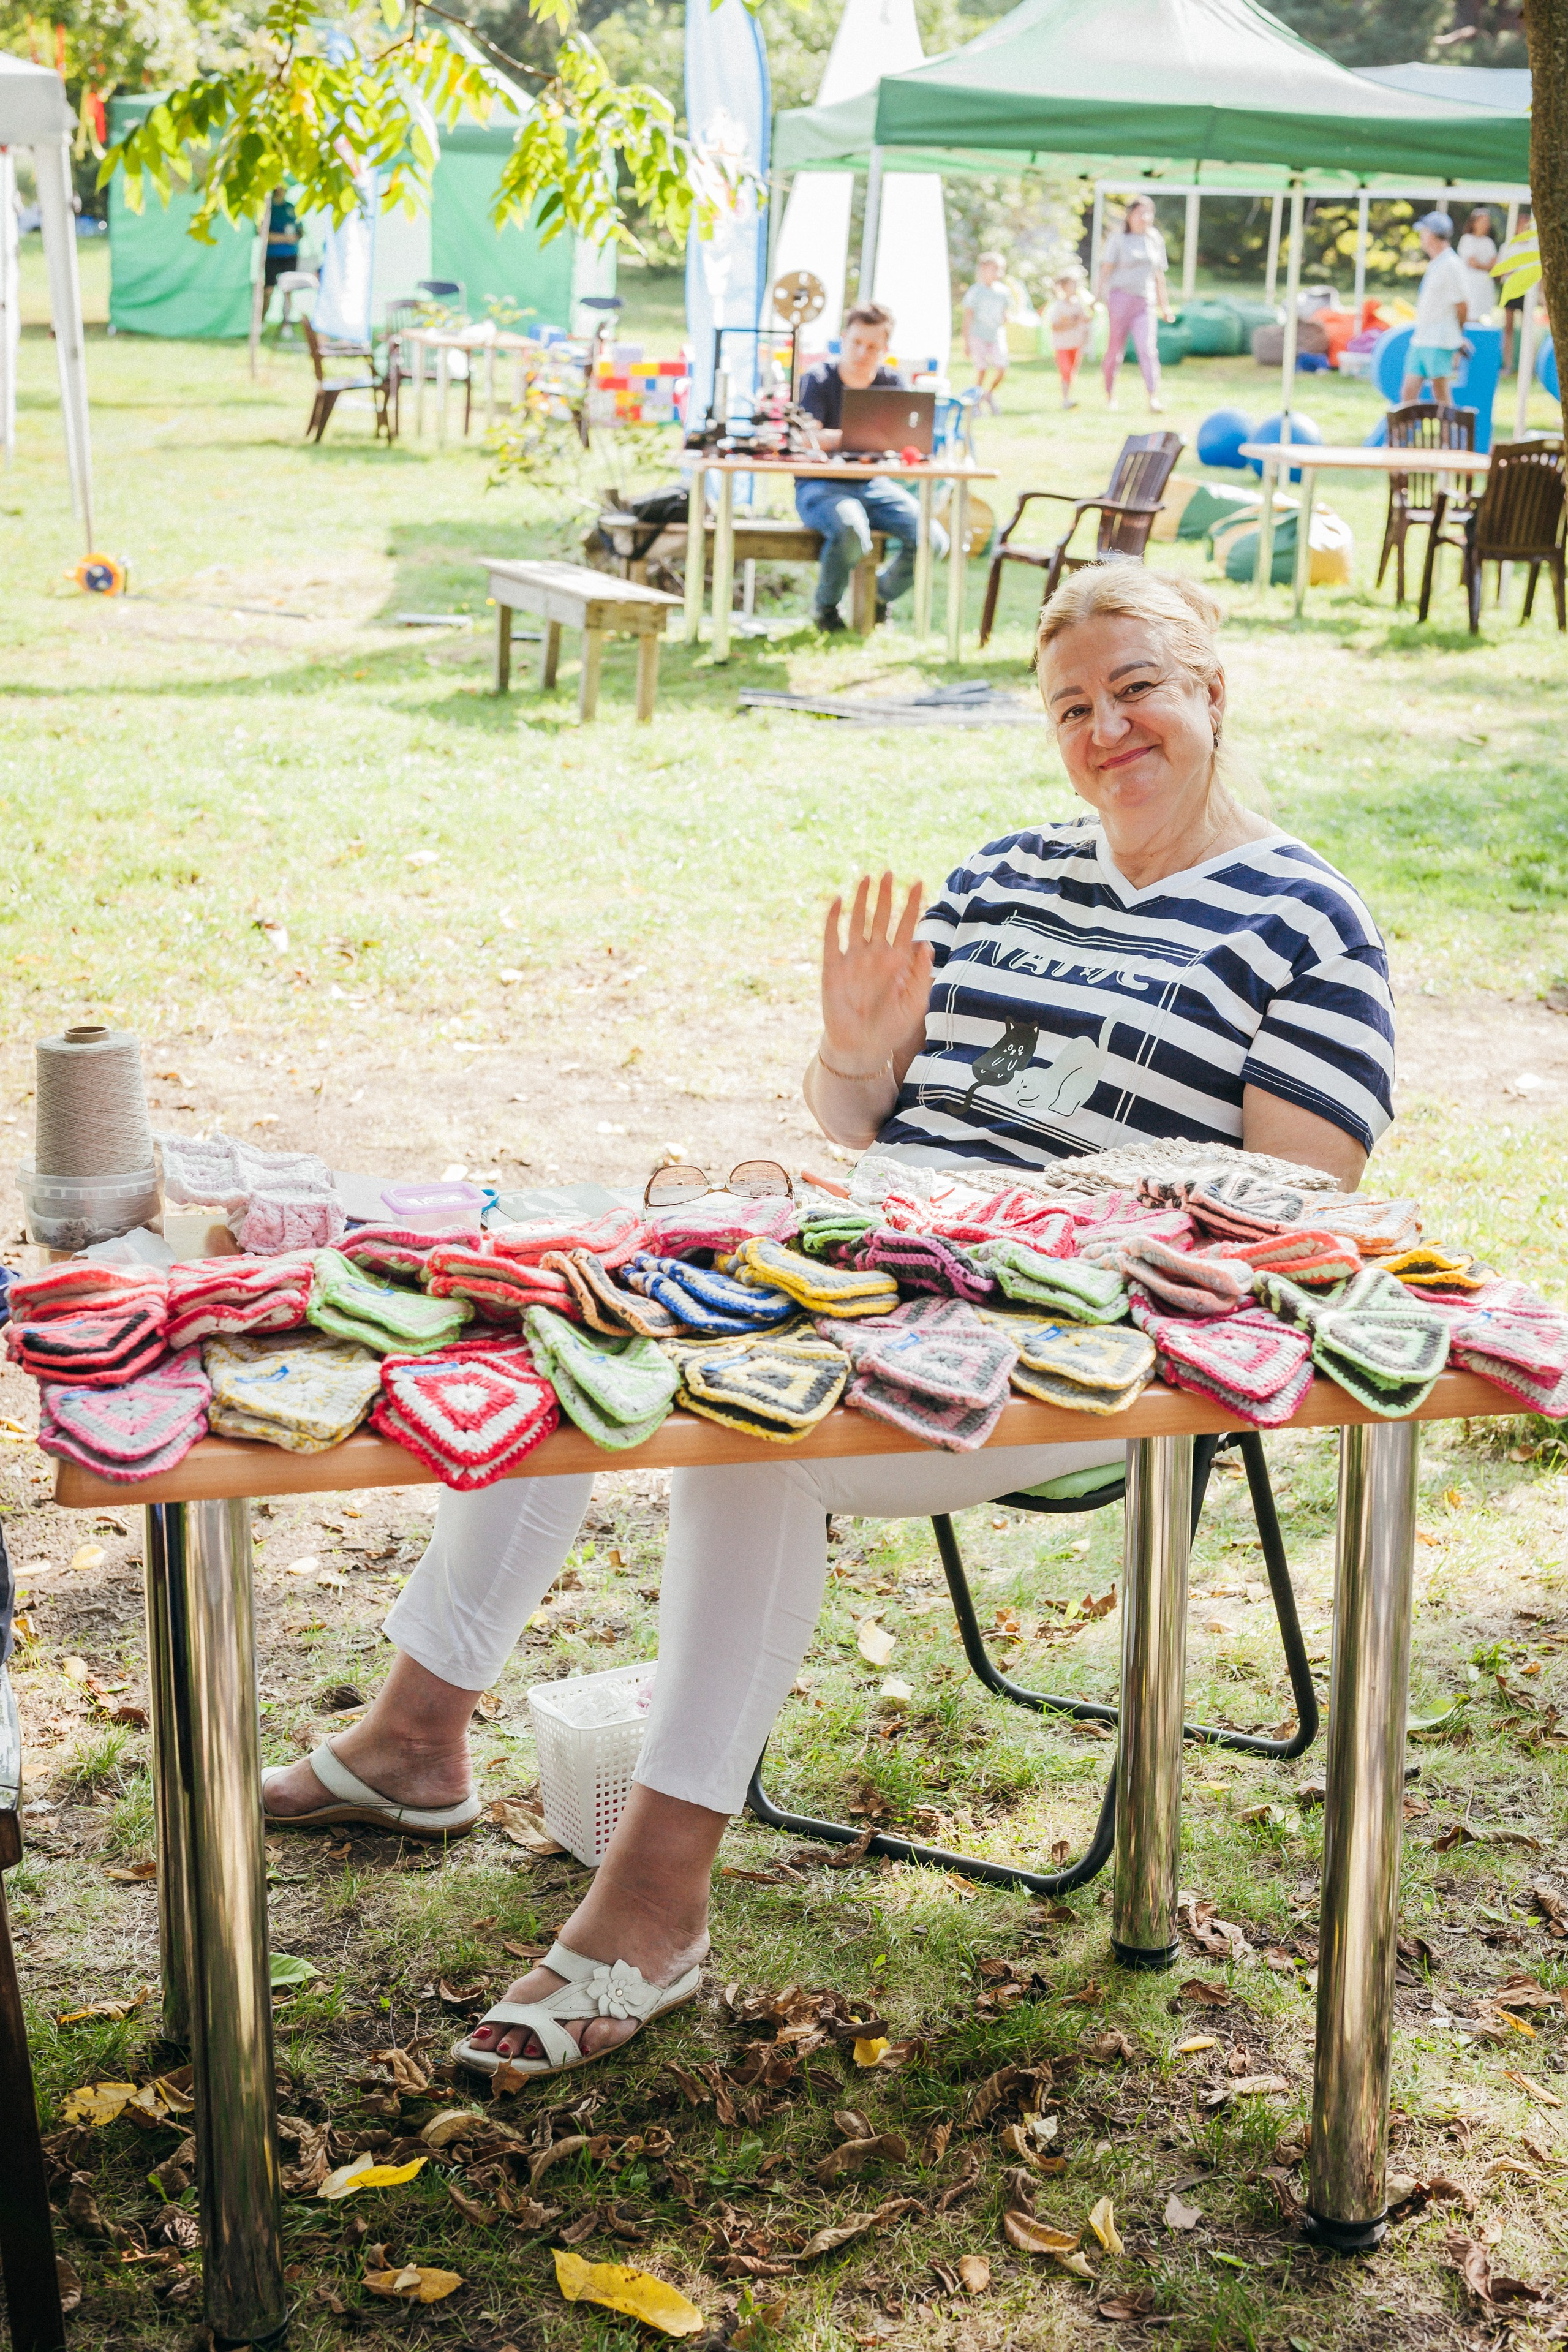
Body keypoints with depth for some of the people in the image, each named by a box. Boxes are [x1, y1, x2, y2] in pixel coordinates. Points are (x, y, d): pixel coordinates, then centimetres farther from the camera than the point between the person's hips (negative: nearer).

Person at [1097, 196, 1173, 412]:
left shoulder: (1155, 240, 14)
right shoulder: (1118, 239, 1)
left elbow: (1159, 275, 20)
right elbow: (1106, 268, -5)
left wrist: (1164, 304, 21)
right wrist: (1101, 292, -18)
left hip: (1145, 302, 3)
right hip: (1121, 296, -3)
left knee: (1148, 349, -11)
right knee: (1115, 349, 2)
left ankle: (1154, 397, -19)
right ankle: (1110, 394, 16)